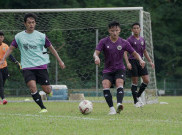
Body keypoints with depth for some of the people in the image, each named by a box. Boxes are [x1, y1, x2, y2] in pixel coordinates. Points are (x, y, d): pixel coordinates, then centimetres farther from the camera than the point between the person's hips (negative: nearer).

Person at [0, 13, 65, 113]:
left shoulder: (41, 36, 2)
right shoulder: (19, 36, 3)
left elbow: (51, 48, 10)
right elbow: (11, 48, 7)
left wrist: (60, 61, 11)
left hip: (41, 66, 0)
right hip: (27, 67, 0)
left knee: (47, 91, -3)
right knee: (32, 87, -24)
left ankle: (49, 87, 35)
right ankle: (43, 108, -10)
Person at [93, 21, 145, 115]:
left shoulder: (123, 43, 2)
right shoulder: (104, 42, 0)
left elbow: (134, 53, 8)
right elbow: (96, 52, -11)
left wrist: (140, 60, -13)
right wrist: (96, 57, -36)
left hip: (119, 69, -1)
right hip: (107, 70, 1)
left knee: (119, 84, -29)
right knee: (105, 86, -25)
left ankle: (119, 104, -48)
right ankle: (111, 109, -27)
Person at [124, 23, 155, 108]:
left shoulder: (142, 40, 12)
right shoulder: (130, 40, -5)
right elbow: (125, 52, -9)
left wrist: (150, 61, 15)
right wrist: (127, 62, -21)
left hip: (140, 61, 6)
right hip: (133, 62, -5)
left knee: (146, 80, -2)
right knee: (135, 82, -2)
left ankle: (138, 96, 19)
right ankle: (136, 101, 6)